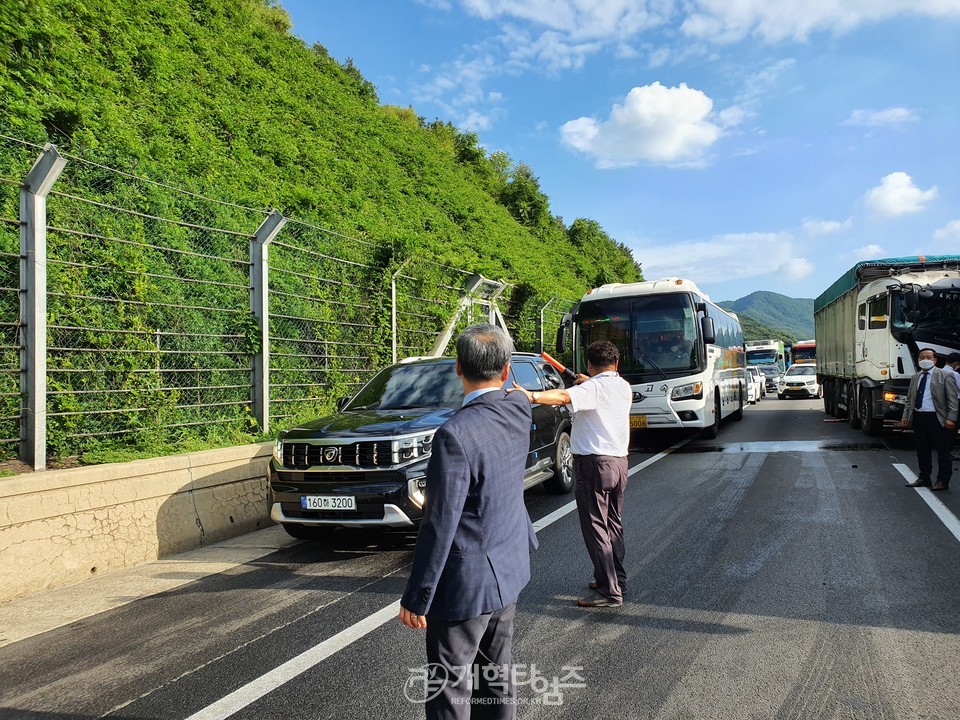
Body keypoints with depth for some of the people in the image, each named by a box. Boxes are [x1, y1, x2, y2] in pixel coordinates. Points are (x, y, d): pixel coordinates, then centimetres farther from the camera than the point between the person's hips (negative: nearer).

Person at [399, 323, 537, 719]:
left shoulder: (455, 434, -26)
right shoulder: (519, 412, -5)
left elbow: (439, 527, -23)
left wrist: (416, 599, -13)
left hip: (466, 582, -7)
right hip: (509, 567, 8)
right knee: (495, 669, 21)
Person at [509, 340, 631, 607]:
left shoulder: (593, 387, -14)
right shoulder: (625, 387, 10)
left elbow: (564, 396, -34)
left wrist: (532, 396, -48)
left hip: (594, 464, -8)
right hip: (619, 462, 8)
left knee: (595, 528, -4)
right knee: (613, 524, 19)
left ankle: (609, 591, -4)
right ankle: (617, 579, 29)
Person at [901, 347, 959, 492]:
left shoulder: (945, 376, -1)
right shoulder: (915, 378, 15)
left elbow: (952, 399, -7)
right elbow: (909, 399, 18)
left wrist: (951, 418, -15)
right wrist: (905, 416, 9)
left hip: (937, 419, -5)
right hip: (918, 418, 5)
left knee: (942, 451, 2)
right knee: (922, 451, 12)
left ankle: (943, 481, 10)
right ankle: (924, 478, 23)